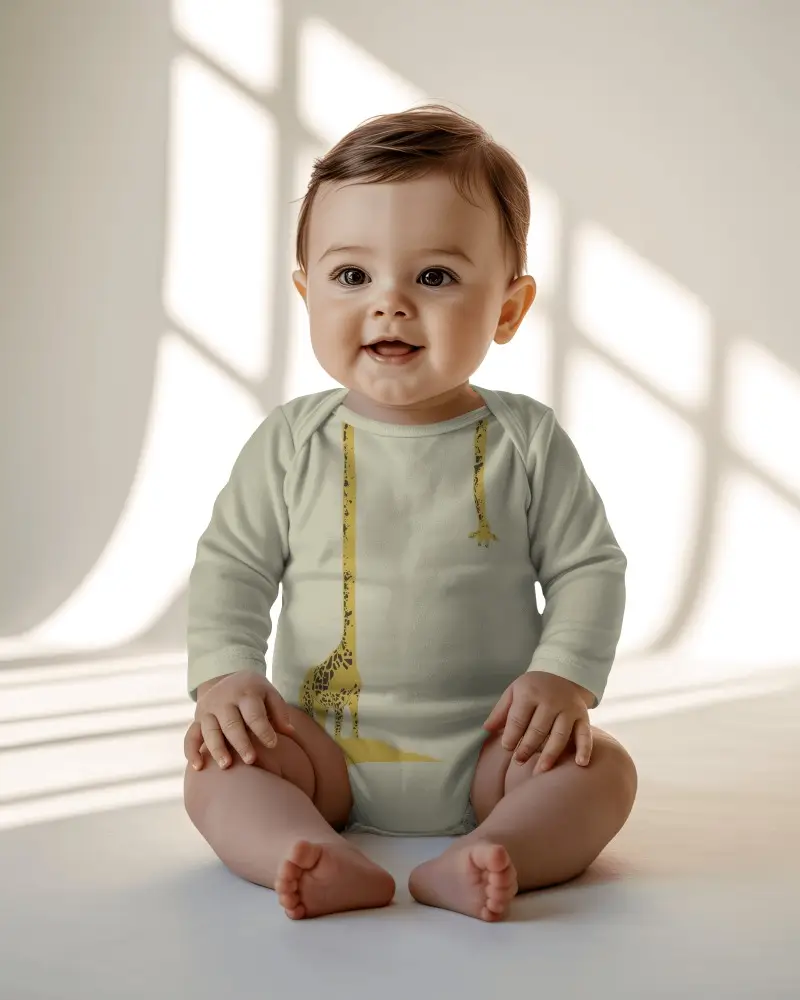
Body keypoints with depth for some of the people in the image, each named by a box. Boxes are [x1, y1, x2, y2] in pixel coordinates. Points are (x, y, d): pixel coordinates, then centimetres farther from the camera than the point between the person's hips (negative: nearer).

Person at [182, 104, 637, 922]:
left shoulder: (528, 442, -3)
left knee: (601, 767, -24)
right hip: (327, 748, 1)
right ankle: (318, 863, -42)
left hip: (487, 748, 0)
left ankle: (482, 860, -42)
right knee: (216, 764, -23)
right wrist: (225, 673, -10)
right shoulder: (291, 443, -1)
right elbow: (230, 565, 4)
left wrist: (562, 677, -13)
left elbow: (589, 569, 1)